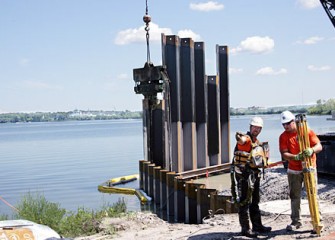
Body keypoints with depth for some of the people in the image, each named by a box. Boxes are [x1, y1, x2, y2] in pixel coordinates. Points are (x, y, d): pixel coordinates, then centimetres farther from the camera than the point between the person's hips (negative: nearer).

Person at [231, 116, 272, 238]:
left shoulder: (257, 142, 16)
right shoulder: (246, 139, -13)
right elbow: (241, 140, -38)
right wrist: (239, 137, -59)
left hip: (254, 174, 10)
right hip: (243, 175, -10)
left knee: (254, 202, 18)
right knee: (244, 202, -5)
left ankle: (257, 226, 30)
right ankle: (245, 229, 0)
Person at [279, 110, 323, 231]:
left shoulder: (307, 131, -6)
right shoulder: (283, 136, -2)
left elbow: (319, 146, -10)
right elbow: (284, 154, -9)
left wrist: (311, 150, -32)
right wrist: (295, 157, -29)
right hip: (294, 170, 2)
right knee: (294, 196, 6)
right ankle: (296, 221, 16)